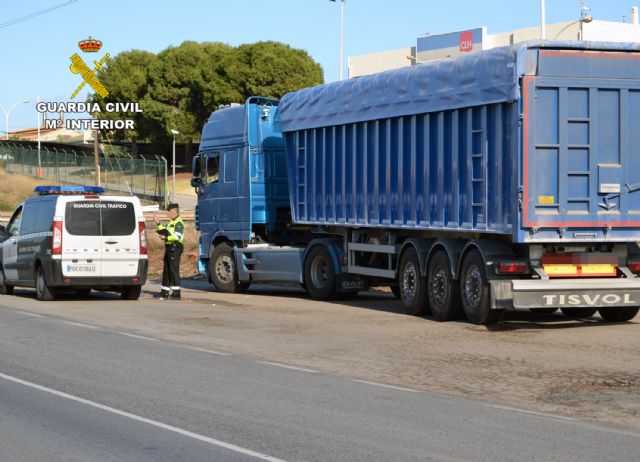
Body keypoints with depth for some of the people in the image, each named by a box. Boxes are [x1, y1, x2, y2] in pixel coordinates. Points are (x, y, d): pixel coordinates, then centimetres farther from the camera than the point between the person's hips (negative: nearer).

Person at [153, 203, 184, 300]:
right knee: (166, 270, 13)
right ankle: (164, 292, 18)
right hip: (169, 248, 10)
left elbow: (177, 236, -21)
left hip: (175, 248, -10)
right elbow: (163, 231, 23)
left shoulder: (179, 223, -11)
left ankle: (176, 293, -10)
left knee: (174, 270, -10)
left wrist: (165, 238, -17)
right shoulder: (171, 222, 21)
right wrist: (158, 223, 15)